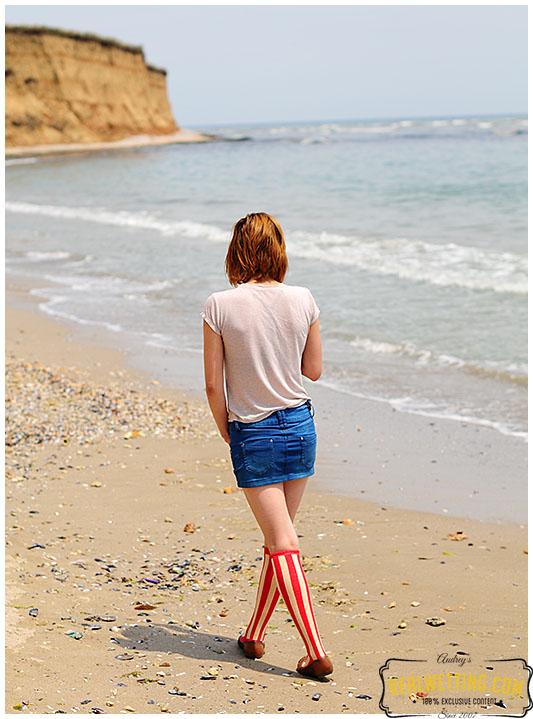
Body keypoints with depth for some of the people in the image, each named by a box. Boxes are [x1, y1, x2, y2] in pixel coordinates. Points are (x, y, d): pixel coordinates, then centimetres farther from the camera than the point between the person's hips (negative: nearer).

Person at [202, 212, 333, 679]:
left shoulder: (220, 306, -12)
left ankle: (317, 652, -7)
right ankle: (254, 635, 30)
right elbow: (314, 370, 7)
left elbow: (214, 384, -8)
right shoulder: (303, 300, -4)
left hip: (253, 434, -3)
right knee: (278, 537, 17)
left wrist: (227, 431, 7)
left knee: (283, 545, -2)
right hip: (300, 427, 4)